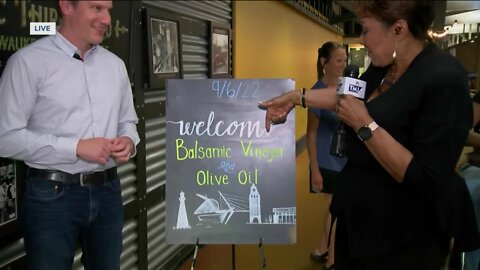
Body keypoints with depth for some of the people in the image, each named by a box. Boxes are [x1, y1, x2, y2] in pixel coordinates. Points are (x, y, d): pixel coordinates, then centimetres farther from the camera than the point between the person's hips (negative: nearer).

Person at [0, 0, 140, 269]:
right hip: (53, 196, -5)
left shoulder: (115, 64, 9)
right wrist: (76, 147, -19)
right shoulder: (28, 61, -10)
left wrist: (129, 142, -5)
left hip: (108, 190, 6)